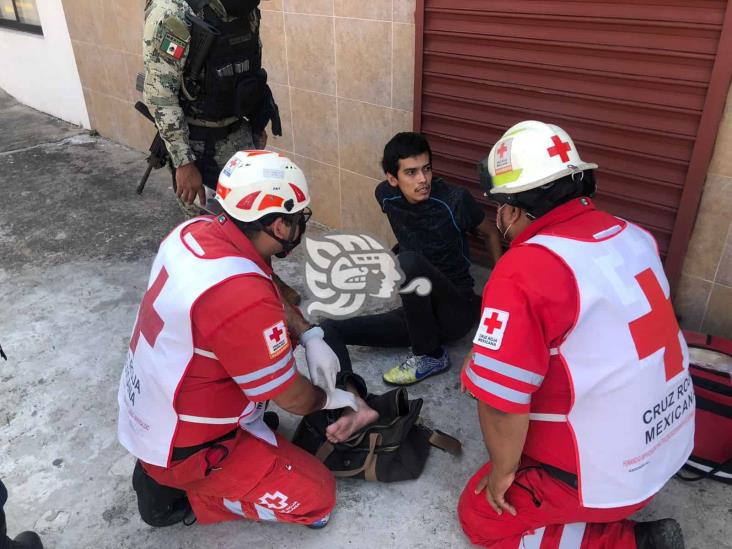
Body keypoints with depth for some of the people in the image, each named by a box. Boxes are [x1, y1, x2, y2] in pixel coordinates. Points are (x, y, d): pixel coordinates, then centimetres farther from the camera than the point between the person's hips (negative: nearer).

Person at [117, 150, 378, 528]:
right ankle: (174, 487, 7)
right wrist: (334, 398, 1)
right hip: (182, 447, -8)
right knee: (316, 497, 3)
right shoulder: (242, 298, -36)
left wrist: (311, 337, -4)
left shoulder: (197, 229, -11)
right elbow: (293, 399, -20)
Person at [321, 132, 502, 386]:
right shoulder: (385, 195, -5)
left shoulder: (455, 200, -19)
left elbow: (491, 234, 1)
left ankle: (430, 355, -15)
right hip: (419, 312, 4)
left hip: (457, 310, -4)